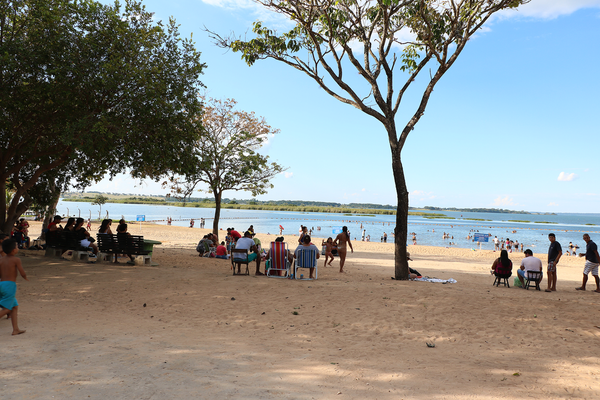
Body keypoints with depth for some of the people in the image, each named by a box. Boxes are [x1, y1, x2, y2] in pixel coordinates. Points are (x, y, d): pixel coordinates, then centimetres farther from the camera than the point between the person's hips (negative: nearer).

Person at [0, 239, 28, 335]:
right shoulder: (16, 260, -6)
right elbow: (23, 274, -8)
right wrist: (26, 277, 13)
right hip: (10, 285, -7)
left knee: (15, 306, 14)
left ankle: (16, 329, 14)